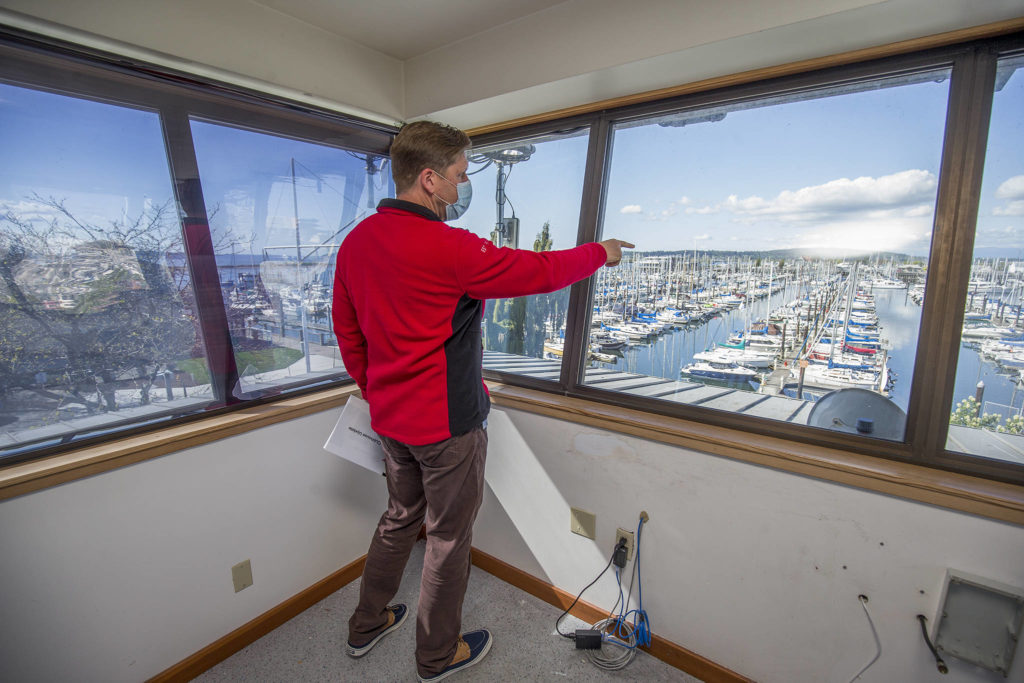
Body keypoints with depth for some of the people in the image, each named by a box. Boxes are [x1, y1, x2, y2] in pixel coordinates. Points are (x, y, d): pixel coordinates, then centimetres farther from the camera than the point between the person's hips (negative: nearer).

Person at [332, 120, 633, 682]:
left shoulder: (355, 242, 2)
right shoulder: (448, 248, -23)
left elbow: (347, 330, 9)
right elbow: (539, 271, -13)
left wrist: (377, 392, 18)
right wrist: (601, 252, 5)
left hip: (390, 419, 8)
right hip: (447, 424, -8)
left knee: (400, 517, 27)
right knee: (448, 537, 14)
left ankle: (366, 626, 47)